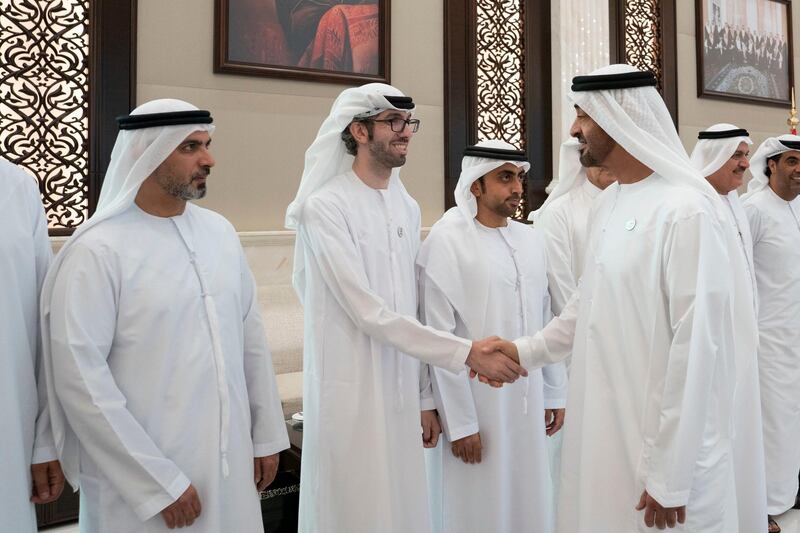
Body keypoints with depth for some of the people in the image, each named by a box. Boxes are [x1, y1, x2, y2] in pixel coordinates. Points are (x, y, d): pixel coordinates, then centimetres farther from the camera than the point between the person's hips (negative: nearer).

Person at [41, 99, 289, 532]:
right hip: (141, 478, -5)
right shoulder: (97, 252, -14)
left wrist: (267, 435, 9)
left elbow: (251, 338, 7)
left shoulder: (219, 231, 3)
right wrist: (158, 483, -15)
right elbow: (79, 379, -17)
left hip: (231, 462, 5)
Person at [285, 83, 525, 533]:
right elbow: (367, 311, -18)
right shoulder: (325, 206, -13)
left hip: (401, 387, 6)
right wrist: (465, 352, -19)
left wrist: (423, 394, 10)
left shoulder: (408, 207, 9)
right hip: (351, 390, -6)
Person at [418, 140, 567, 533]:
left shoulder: (531, 240, 5)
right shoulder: (447, 241, -13)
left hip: (528, 400, 5)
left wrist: (555, 392, 11)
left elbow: (545, 322, 11)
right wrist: (460, 421, -13)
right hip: (476, 402, -5)